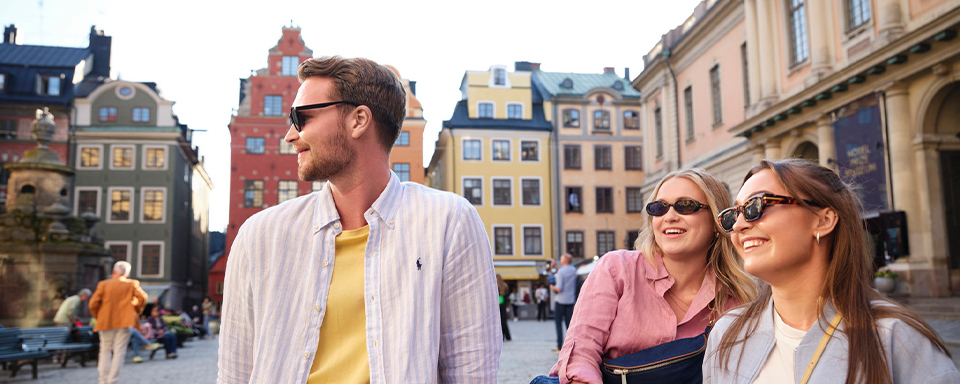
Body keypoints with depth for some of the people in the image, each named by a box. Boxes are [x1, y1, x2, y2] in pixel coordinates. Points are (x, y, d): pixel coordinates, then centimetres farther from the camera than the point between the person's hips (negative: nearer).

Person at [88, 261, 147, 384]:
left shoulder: (103, 284, 3)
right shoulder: (132, 284, 2)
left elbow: (93, 304, -2)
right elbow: (142, 298, -8)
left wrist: (98, 317, 14)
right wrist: (136, 310, 9)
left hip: (106, 322, 1)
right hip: (124, 322, -1)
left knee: (105, 351, 13)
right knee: (119, 352, 1)